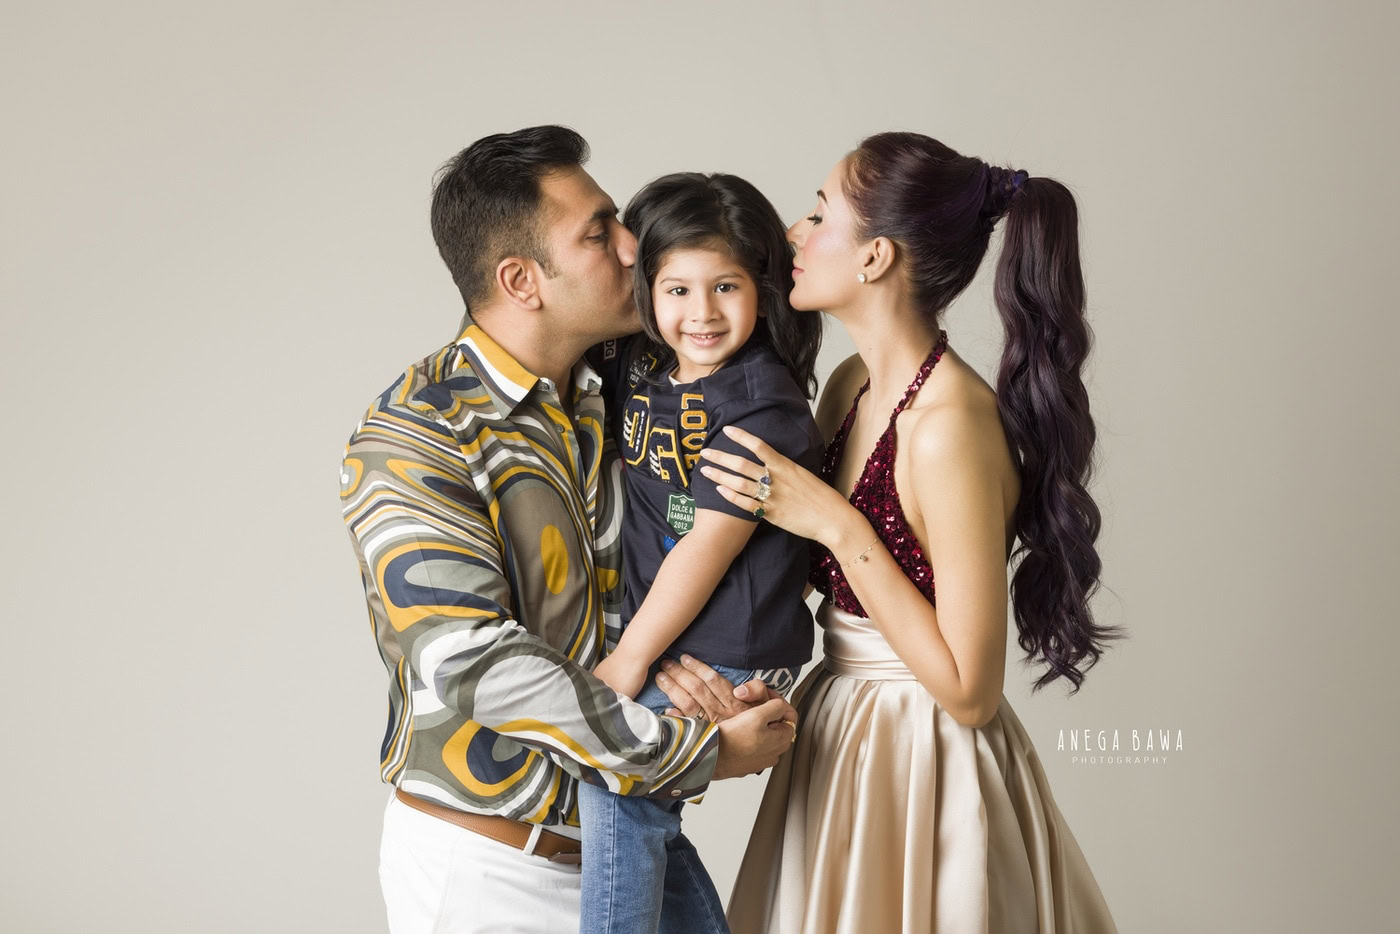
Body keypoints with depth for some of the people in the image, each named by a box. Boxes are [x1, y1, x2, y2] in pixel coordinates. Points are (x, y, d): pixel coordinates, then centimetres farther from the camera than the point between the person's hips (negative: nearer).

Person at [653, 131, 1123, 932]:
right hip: (841, 742, 8)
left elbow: (970, 691, -23)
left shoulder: (953, 424, -24)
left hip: (926, 768, -8)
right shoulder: (853, 386, 1)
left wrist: (838, 526, -23)